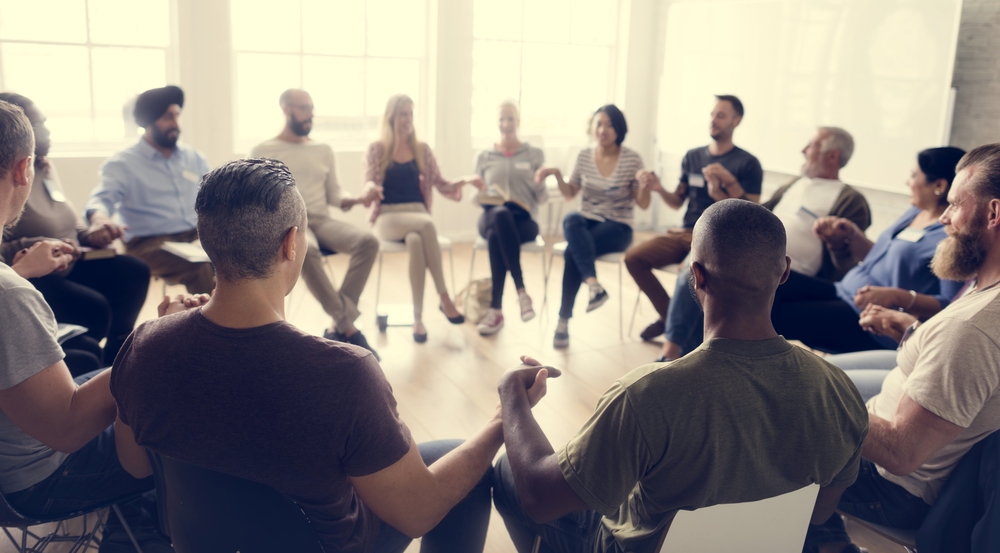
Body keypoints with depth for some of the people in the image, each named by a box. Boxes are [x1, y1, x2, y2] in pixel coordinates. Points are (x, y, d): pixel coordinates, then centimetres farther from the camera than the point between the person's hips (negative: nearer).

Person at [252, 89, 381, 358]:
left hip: (322, 221, 4)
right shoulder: (263, 152, 6)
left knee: (368, 242, -26)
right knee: (306, 250, -40)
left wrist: (359, 200, -4)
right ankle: (348, 325, -27)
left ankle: (338, 327, -24)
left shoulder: (324, 150, 18)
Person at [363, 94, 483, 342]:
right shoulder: (376, 149, 7)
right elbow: (369, 184, -3)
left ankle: (418, 318, -32)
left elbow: (442, 186, 12)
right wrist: (371, 187, -29)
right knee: (427, 225, -35)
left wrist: (465, 180, -8)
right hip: (388, 217, -2)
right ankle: (444, 298, -29)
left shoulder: (422, 149, 14)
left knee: (416, 241, -36)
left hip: (417, 214, 2)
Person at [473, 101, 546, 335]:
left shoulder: (535, 154, 14)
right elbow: (476, 195, 16)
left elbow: (541, 196, 9)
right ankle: (521, 291, -41)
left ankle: (495, 309, -33)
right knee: (502, 215, -40)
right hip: (492, 216, 1)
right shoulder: (484, 157, 18)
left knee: (496, 237, -38)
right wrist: (484, 196, -8)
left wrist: (541, 182, -14)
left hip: (524, 219, -1)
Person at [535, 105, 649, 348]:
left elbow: (643, 204, -3)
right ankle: (593, 283, -46)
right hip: (586, 221, 4)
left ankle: (564, 321, -26)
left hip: (617, 227, -4)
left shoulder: (632, 159, -7)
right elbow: (570, 194, 13)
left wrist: (645, 185, -24)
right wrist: (557, 174, -4)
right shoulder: (584, 156, 3)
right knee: (571, 220, -35)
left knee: (572, 252, -32)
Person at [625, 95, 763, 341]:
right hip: (685, 232, 6)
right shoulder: (693, 156, 13)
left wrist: (730, 181, -20)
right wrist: (659, 189, -5)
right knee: (633, 257, -15)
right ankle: (669, 315, 3)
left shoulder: (747, 163, -1)